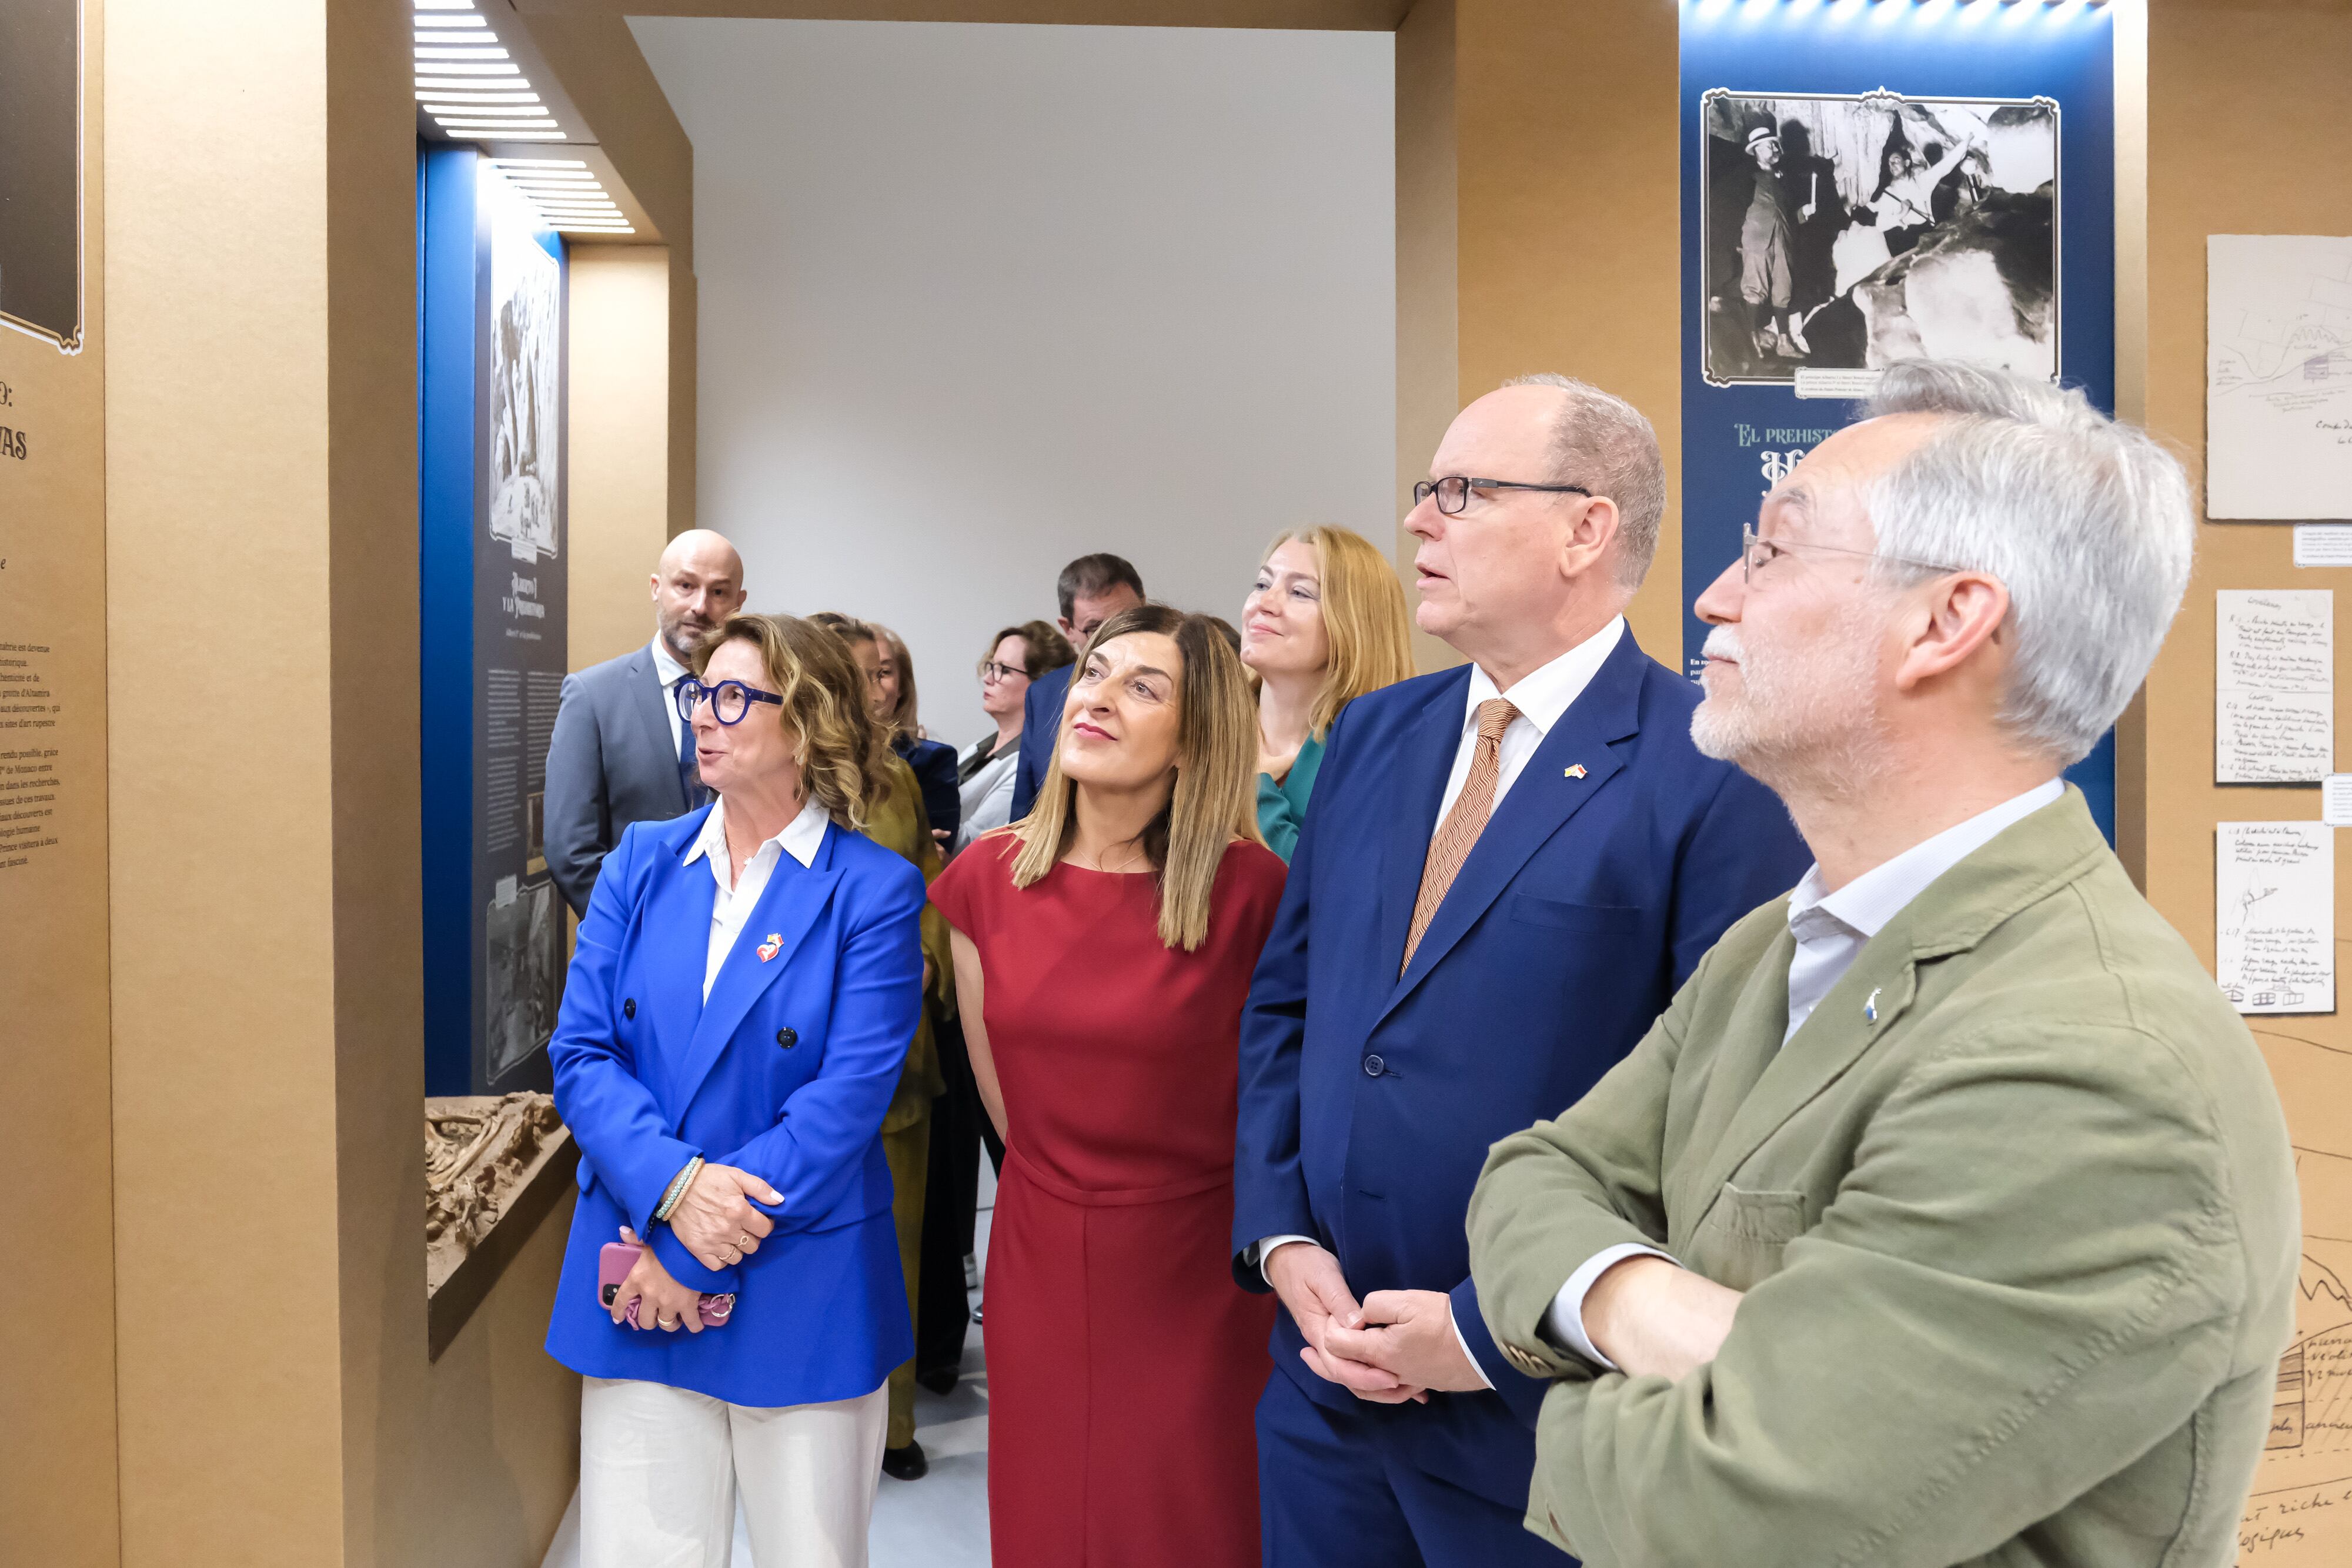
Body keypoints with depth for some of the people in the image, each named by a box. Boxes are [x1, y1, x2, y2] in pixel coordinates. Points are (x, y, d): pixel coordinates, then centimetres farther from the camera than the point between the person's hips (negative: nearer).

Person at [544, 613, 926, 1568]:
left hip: (802, 1299, -3)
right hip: (637, 1284, 3)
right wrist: (675, 1188, -18)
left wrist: (687, 1257, -16)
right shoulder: (642, 862, 5)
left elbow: (850, 1096, -14)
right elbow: (580, 1052, -1)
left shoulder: (873, 890, -8)